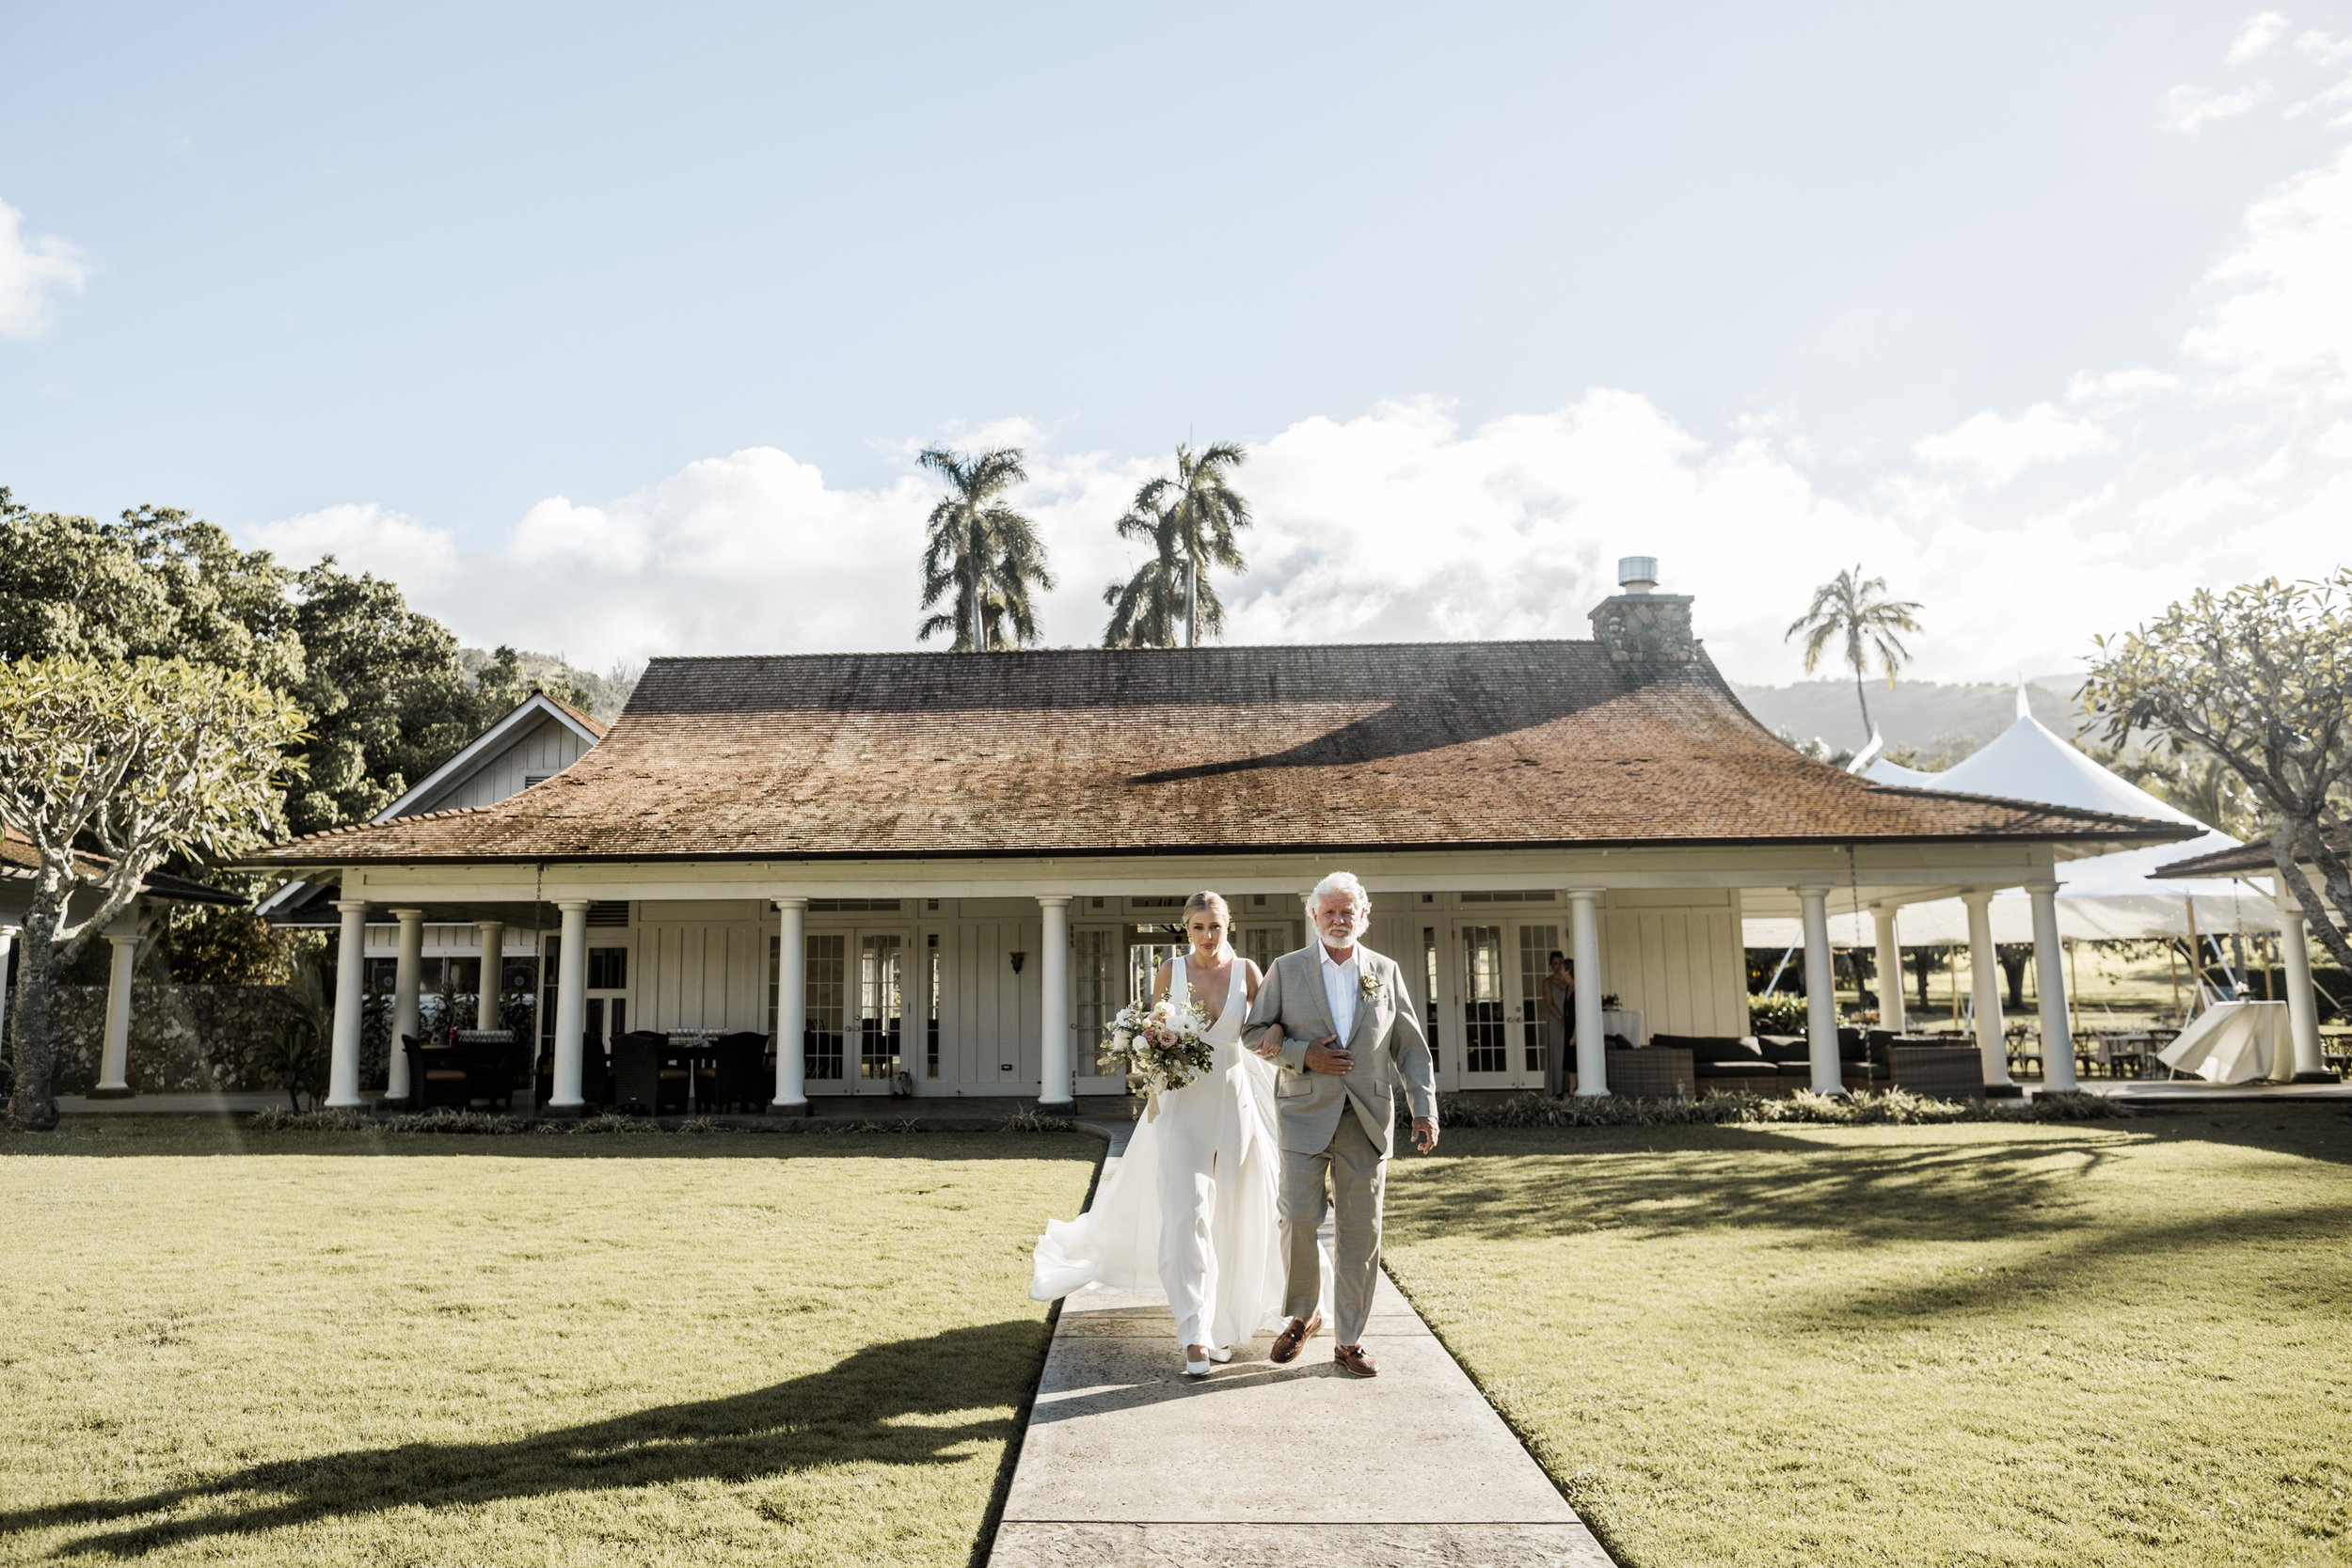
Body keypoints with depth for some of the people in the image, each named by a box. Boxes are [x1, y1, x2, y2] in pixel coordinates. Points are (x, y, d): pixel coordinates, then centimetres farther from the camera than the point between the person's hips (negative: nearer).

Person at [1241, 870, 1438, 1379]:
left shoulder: (1386, 971, 8)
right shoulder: (1286, 969, 3)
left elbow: (1411, 1047, 9)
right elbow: (1254, 1030, 6)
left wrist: (1424, 1108, 0)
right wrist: (1302, 1054, -10)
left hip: (1367, 1119, 2)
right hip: (1305, 1113, -2)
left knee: (1360, 1231, 5)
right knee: (1299, 1219, -9)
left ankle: (1349, 1341, 17)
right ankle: (1299, 1317, 16)